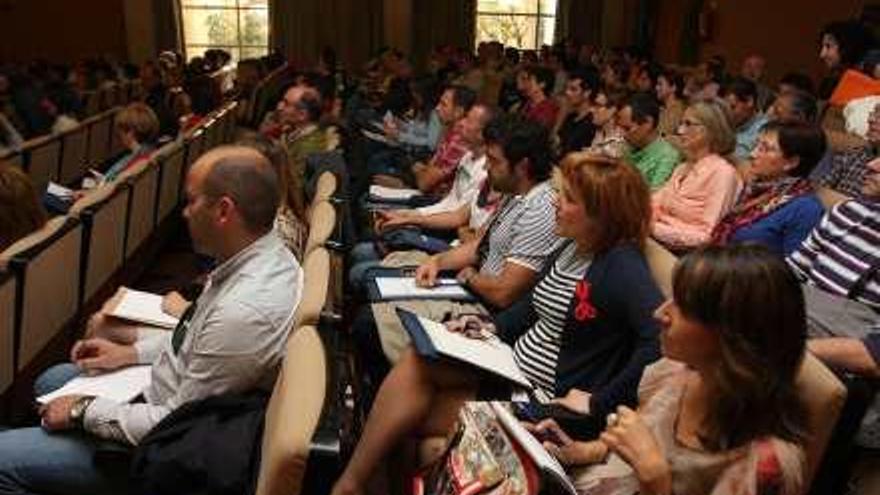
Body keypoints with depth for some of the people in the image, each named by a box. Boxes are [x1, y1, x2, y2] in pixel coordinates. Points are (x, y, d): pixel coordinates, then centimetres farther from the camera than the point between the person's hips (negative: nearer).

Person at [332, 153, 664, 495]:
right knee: (419, 359, -9)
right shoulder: (569, 249, 8)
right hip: (512, 367, 8)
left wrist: (599, 403, -28)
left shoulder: (622, 266, -20)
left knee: (413, 413, -14)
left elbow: (661, 336, -33)